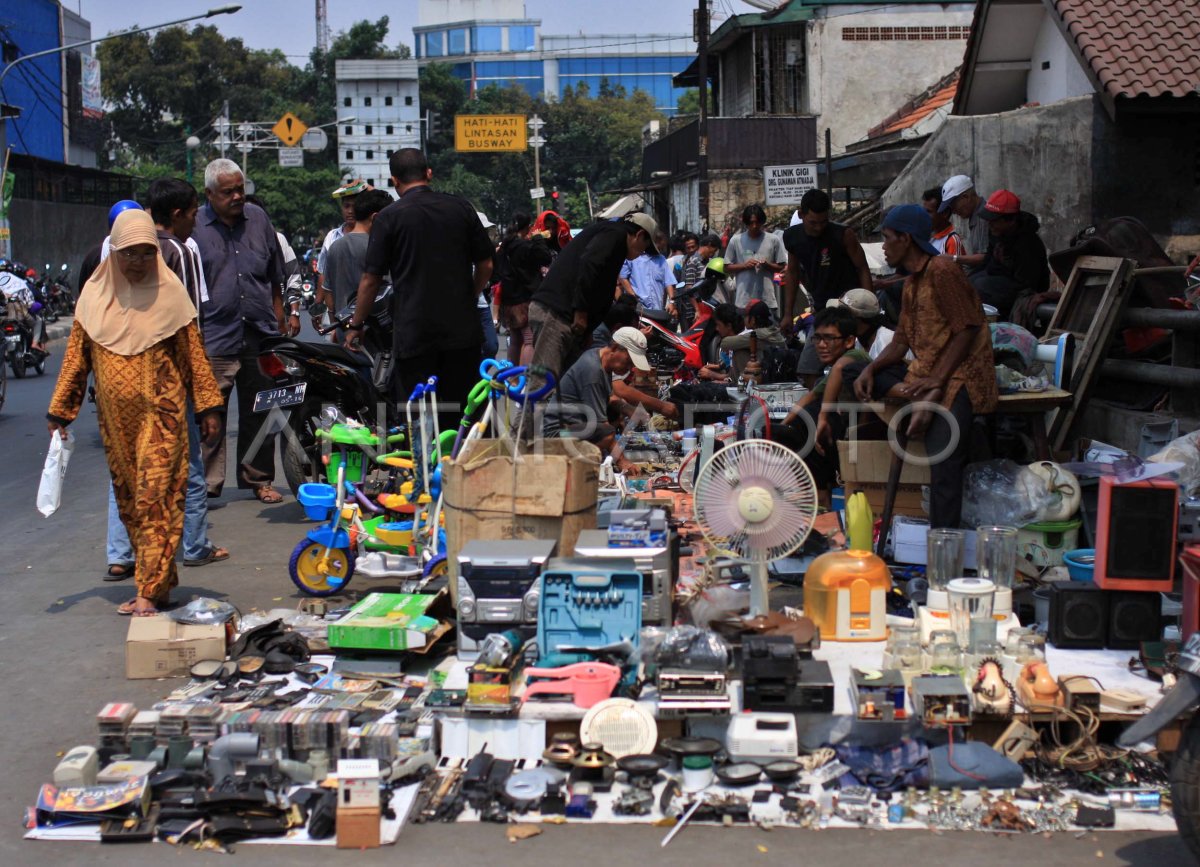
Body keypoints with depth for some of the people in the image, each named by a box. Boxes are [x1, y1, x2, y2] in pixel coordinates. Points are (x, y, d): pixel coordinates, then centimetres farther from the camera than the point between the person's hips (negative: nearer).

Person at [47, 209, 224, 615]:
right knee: (129, 502, 9)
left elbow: (192, 354, 2)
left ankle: (150, 592, -9)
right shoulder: (95, 296, 5)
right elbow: (77, 357, 9)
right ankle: (160, 580, 20)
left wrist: (208, 407, -1)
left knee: (156, 499, -9)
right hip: (115, 419, 4)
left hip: (161, 414, -4)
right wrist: (60, 411, 7)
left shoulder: (169, 293, -1)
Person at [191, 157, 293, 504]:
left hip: (260, 335, 4)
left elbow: (275, 276, 19)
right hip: (214, 340, -4)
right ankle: (206, 484, 1)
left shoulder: (258, 218, 10)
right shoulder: (194, 226, -2)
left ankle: (258, 479, 24)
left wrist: (281, 316, 18)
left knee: (260, 413, 12)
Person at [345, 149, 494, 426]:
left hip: (413, 332, -3)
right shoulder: (461, 208, 3)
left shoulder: (389, 217, -5)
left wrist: (356, 325, 8)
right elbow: (486, 265, 8)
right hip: (462, 329, 3)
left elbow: (371, 280, -3)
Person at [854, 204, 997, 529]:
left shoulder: (942, 270, -11)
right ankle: (923, 400, -17)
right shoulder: (911, 282, 17)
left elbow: (966, 331, -17)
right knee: (864, 379, 1)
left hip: (958, 373, -10)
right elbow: (900, 341, 13)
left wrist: (936, 382, -23)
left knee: (942, 456, -25)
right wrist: (870, 369, -5)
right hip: (925, 370, 10)